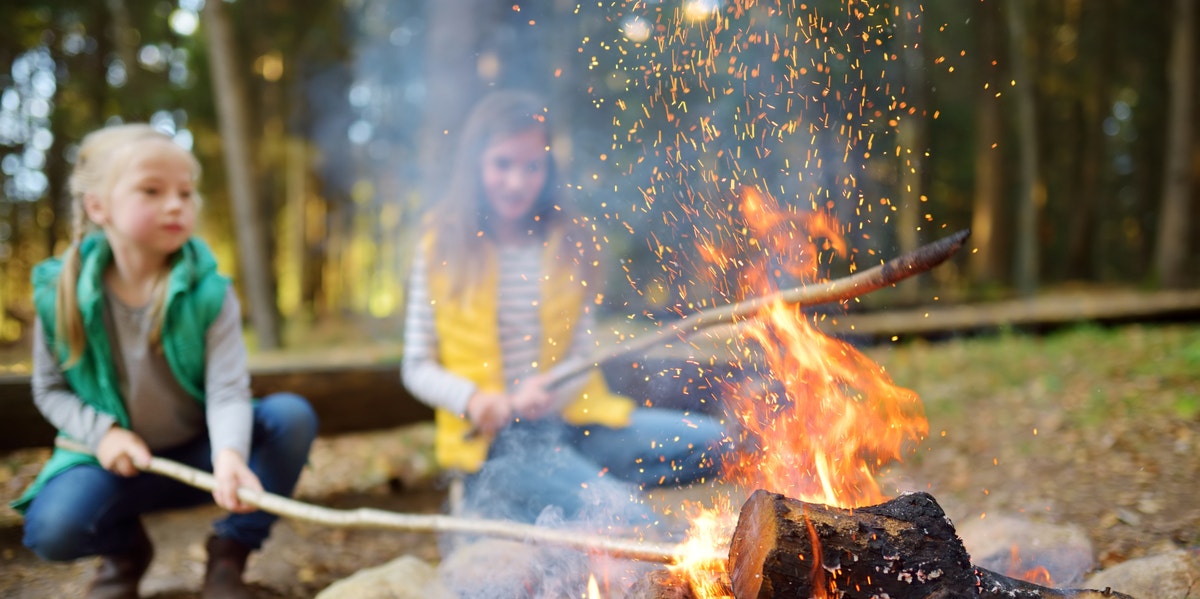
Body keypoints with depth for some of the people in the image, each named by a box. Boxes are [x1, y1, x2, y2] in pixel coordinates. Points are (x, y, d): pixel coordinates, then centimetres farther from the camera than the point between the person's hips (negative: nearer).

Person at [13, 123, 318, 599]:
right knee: (51, 529, -30)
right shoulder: (60, 292, -10)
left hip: (199, 452, 0)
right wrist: (101, 433, -16)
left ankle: (229, 552, -4)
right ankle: (125, 548, 10)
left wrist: (229, 455, -43)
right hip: (116, 457, 0)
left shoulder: (209, 293, -14)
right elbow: (50, 388, 2)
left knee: (292, 416, -25)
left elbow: (227, 390, -22)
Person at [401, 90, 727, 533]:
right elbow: (417, 367, 2)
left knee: (708, 442, -15)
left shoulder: (570, 243, 7)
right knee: (629, 521, -27)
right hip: (492, 438, -5)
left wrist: (549, 389, -17)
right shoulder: (443, 248, 0)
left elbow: (584, 354, 5)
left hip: (569, 419, 5)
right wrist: (471, 398, -17)